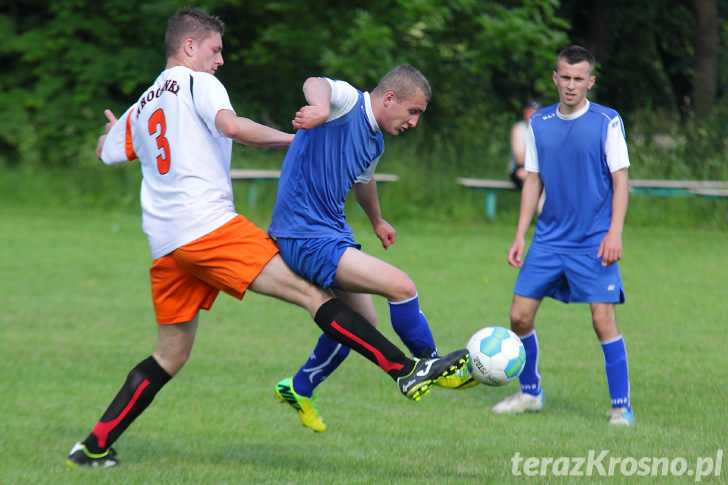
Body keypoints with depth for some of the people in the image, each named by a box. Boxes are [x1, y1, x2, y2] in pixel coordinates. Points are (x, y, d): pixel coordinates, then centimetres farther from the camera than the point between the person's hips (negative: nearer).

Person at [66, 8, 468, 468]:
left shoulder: (140, 107, 23)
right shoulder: (199, 83, 1)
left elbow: (105, 152, 37)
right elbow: (231, 125, -18)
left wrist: (115, 127, 59)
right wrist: (292, 138, -9)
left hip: (165, 244, 8)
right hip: (209, 224, -8)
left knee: (171, 354, 17)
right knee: (311, 292, -15)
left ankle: (95, 446, 14)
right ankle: (409, 370, -27)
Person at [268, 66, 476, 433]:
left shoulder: (375, 143, 13)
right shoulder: (347, 102, -15)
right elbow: (316, 84, -39)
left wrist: (377, 222, 52)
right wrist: (321, 109, -63)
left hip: (334, 233, 11)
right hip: (305, 237, -11)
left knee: (362, 321, 20)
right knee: (401, 286, -19)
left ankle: (299, 389, 37)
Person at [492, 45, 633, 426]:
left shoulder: (607, 122, -5)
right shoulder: (539, 123, 7)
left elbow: (620, 180, -5)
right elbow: (533, 181, 13)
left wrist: (614, 233, -14)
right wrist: (520, 236, 8)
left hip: (594, 243, -4)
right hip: (549, 239, 4)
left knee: (603, 320, -11)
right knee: (519, 316, 2)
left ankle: (621, 408, -2)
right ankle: (530, 393, 22)